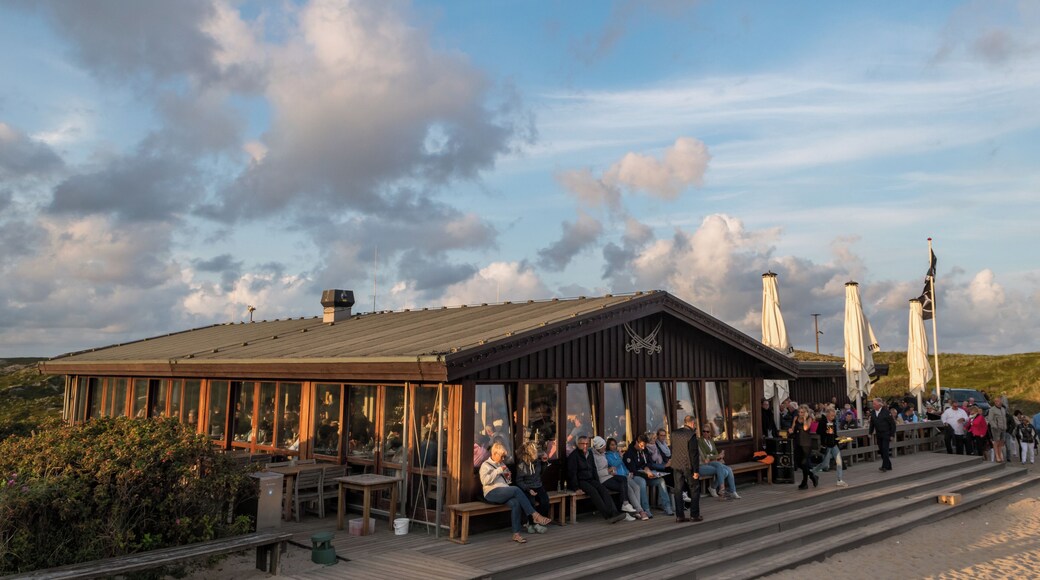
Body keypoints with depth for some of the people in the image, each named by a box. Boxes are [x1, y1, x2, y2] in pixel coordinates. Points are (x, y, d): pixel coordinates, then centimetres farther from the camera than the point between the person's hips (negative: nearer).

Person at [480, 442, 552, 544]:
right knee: (516, 489, -31)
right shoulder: (485, 465, 5)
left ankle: (516, 534, -29)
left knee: (516, 503, -29)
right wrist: (498, 471, -16)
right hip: (492, 493, -6)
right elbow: (485, 480, -14)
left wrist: (507, 477, 13)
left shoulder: (501, 464, 25)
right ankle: (535, 515, -29)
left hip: (504, 492, 6)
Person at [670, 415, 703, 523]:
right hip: (688, 466, -5)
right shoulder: (691, 435, -15)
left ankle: (679, 516, 10)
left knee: (678, 490, 8)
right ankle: (694, 515, 9)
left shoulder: (674, 433, 4)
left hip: (676, 466, 5)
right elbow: (694, 454, -16)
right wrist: (695, 471, -14)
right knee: (694, 490, 8)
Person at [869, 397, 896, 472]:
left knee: (884, 450, -11)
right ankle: (888, 466, 17)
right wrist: (870, 432, 5)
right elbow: (872, 424, 15)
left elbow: (893, 424, -6)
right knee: (881, 451, 6)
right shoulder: (873, 414, 6)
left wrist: (892, 435, -9)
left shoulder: (886, 413, -10)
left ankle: (884, 466, -8)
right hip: (878, 435, 6)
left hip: (886, 434, -6)